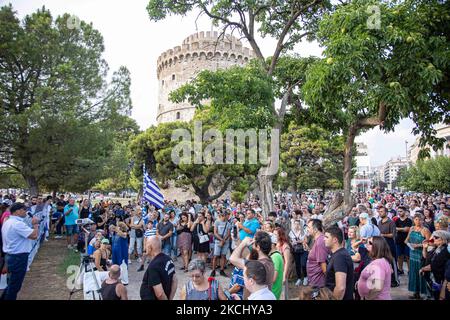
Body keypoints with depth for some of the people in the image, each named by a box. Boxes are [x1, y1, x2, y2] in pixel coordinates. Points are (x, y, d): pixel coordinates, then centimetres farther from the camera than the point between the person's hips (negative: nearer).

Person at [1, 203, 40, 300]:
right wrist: (35, 224, -14)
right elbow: (34, 235, -26)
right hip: (18, 257, -10)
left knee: (12, 283, 23)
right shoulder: (18, 224, -23)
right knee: (15, 285, 4)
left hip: (10, 255, 10)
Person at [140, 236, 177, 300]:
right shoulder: (168, 259, 0)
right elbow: (175, 281, 8)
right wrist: (170, 298, 9)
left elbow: (159, 294, -28)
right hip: (166, 298, 8)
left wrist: (166, 299, -11)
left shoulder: (153, 266, -26)